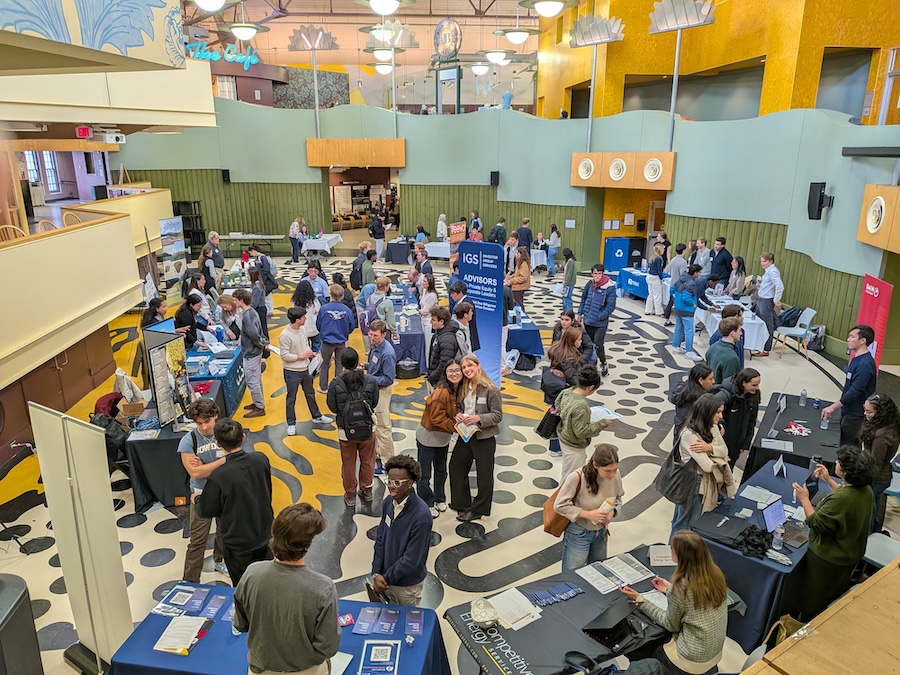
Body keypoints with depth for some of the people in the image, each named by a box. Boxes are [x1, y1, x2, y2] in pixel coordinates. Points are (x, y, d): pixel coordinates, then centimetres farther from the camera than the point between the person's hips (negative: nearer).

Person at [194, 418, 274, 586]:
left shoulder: (218, 477, -26)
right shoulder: (261, 459, -14)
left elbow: (206, 511, -10)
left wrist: (196, 499, 9)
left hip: (238, 543, -4)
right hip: (264, 535, 4)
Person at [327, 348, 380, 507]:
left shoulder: (336, 383, -19)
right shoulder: (370, 380, -16)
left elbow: (332, 408, -8)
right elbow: (374, 404, -4)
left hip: (346, 431, -1)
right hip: (368, 428, 1)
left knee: (348, 464, 18)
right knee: (367, 461, 22)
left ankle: (350, 496, 32)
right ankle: (367, 491, 38)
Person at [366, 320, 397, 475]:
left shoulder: (387, 354, -26)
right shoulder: (375, 346, -1)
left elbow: (388, 379, -23)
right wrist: (364, 366, 1)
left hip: (381, 391, -9)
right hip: (373, 389, 9)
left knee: (383, 428, 2)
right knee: (374, 425, 22)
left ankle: (387, 462, 14)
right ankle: (377, 453, 39)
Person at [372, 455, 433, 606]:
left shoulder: (421, 516, -29)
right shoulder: (388, 503, -9)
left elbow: (412, 558, -24)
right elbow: (380, 539, -1)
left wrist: (386, 578, -16)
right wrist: (376, 573, -9)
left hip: (408, 584, -5)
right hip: (385, 578, 5)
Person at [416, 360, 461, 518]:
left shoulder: (459, 390, -4)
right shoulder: (442, 392, -29)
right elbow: (437, 418, -26)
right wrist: (454, 426, -29)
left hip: (443, 437, 8)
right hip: (428, 437, -8)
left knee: (441, 471, 25)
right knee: (424, 474, 6)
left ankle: (440, 499, 44)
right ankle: (427, 505, 25)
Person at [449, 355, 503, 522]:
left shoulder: (490, 390, -16)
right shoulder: (463, 388, 3)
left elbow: (497, 415, -15)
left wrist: (478, 418, -26)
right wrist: (458, 415, -6)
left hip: (484, 438, -6)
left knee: (484, 475, 7)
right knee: (456, 467, 15)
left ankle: (478, 510, 24)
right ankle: (462, 504, 33)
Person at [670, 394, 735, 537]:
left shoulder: (712, 427, 0)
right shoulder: (689, 434, -27)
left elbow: (725, 451, -2)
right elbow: (707, 466, -27)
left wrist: (710, 448, -22)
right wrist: (720, 460, -6)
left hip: (709, 481, 8)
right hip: (693, 483, -8)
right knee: (686, 523, 9)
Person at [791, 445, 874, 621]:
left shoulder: (839, 499, -39)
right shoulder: (866, 490, -11)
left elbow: (816, 523, -28)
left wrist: (804, 499, -19)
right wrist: (828, 479, 12)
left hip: (827, 559, -8)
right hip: (851, 554, 9)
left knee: (813, 600, 16)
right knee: (837, 596, 32)